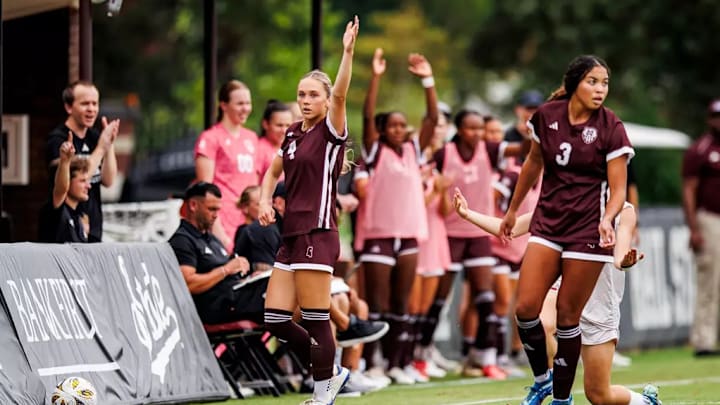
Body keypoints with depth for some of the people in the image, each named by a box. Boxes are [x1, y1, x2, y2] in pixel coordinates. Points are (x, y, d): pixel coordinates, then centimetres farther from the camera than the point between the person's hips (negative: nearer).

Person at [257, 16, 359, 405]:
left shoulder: (331, 132, -4)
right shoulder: (292, 134, 16)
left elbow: (339, 95, -22)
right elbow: (273, 172, 31)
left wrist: (348, 51, -34)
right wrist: (265, 201, 11)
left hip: (318, 234, -8)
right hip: (292, 234, 8)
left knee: (315, 318, -6)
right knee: (275, 319, 4)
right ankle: (332, 370, 19)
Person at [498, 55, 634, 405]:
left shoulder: (610, 129, -10)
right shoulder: (547, 116, 0)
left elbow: (617, 189, -9)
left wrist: (607, 219, -29)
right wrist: (513, 210, 24)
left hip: (588, 229, -3)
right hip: (548, 222, 3)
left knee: (567, 316, -2)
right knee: (525, 308, -7)